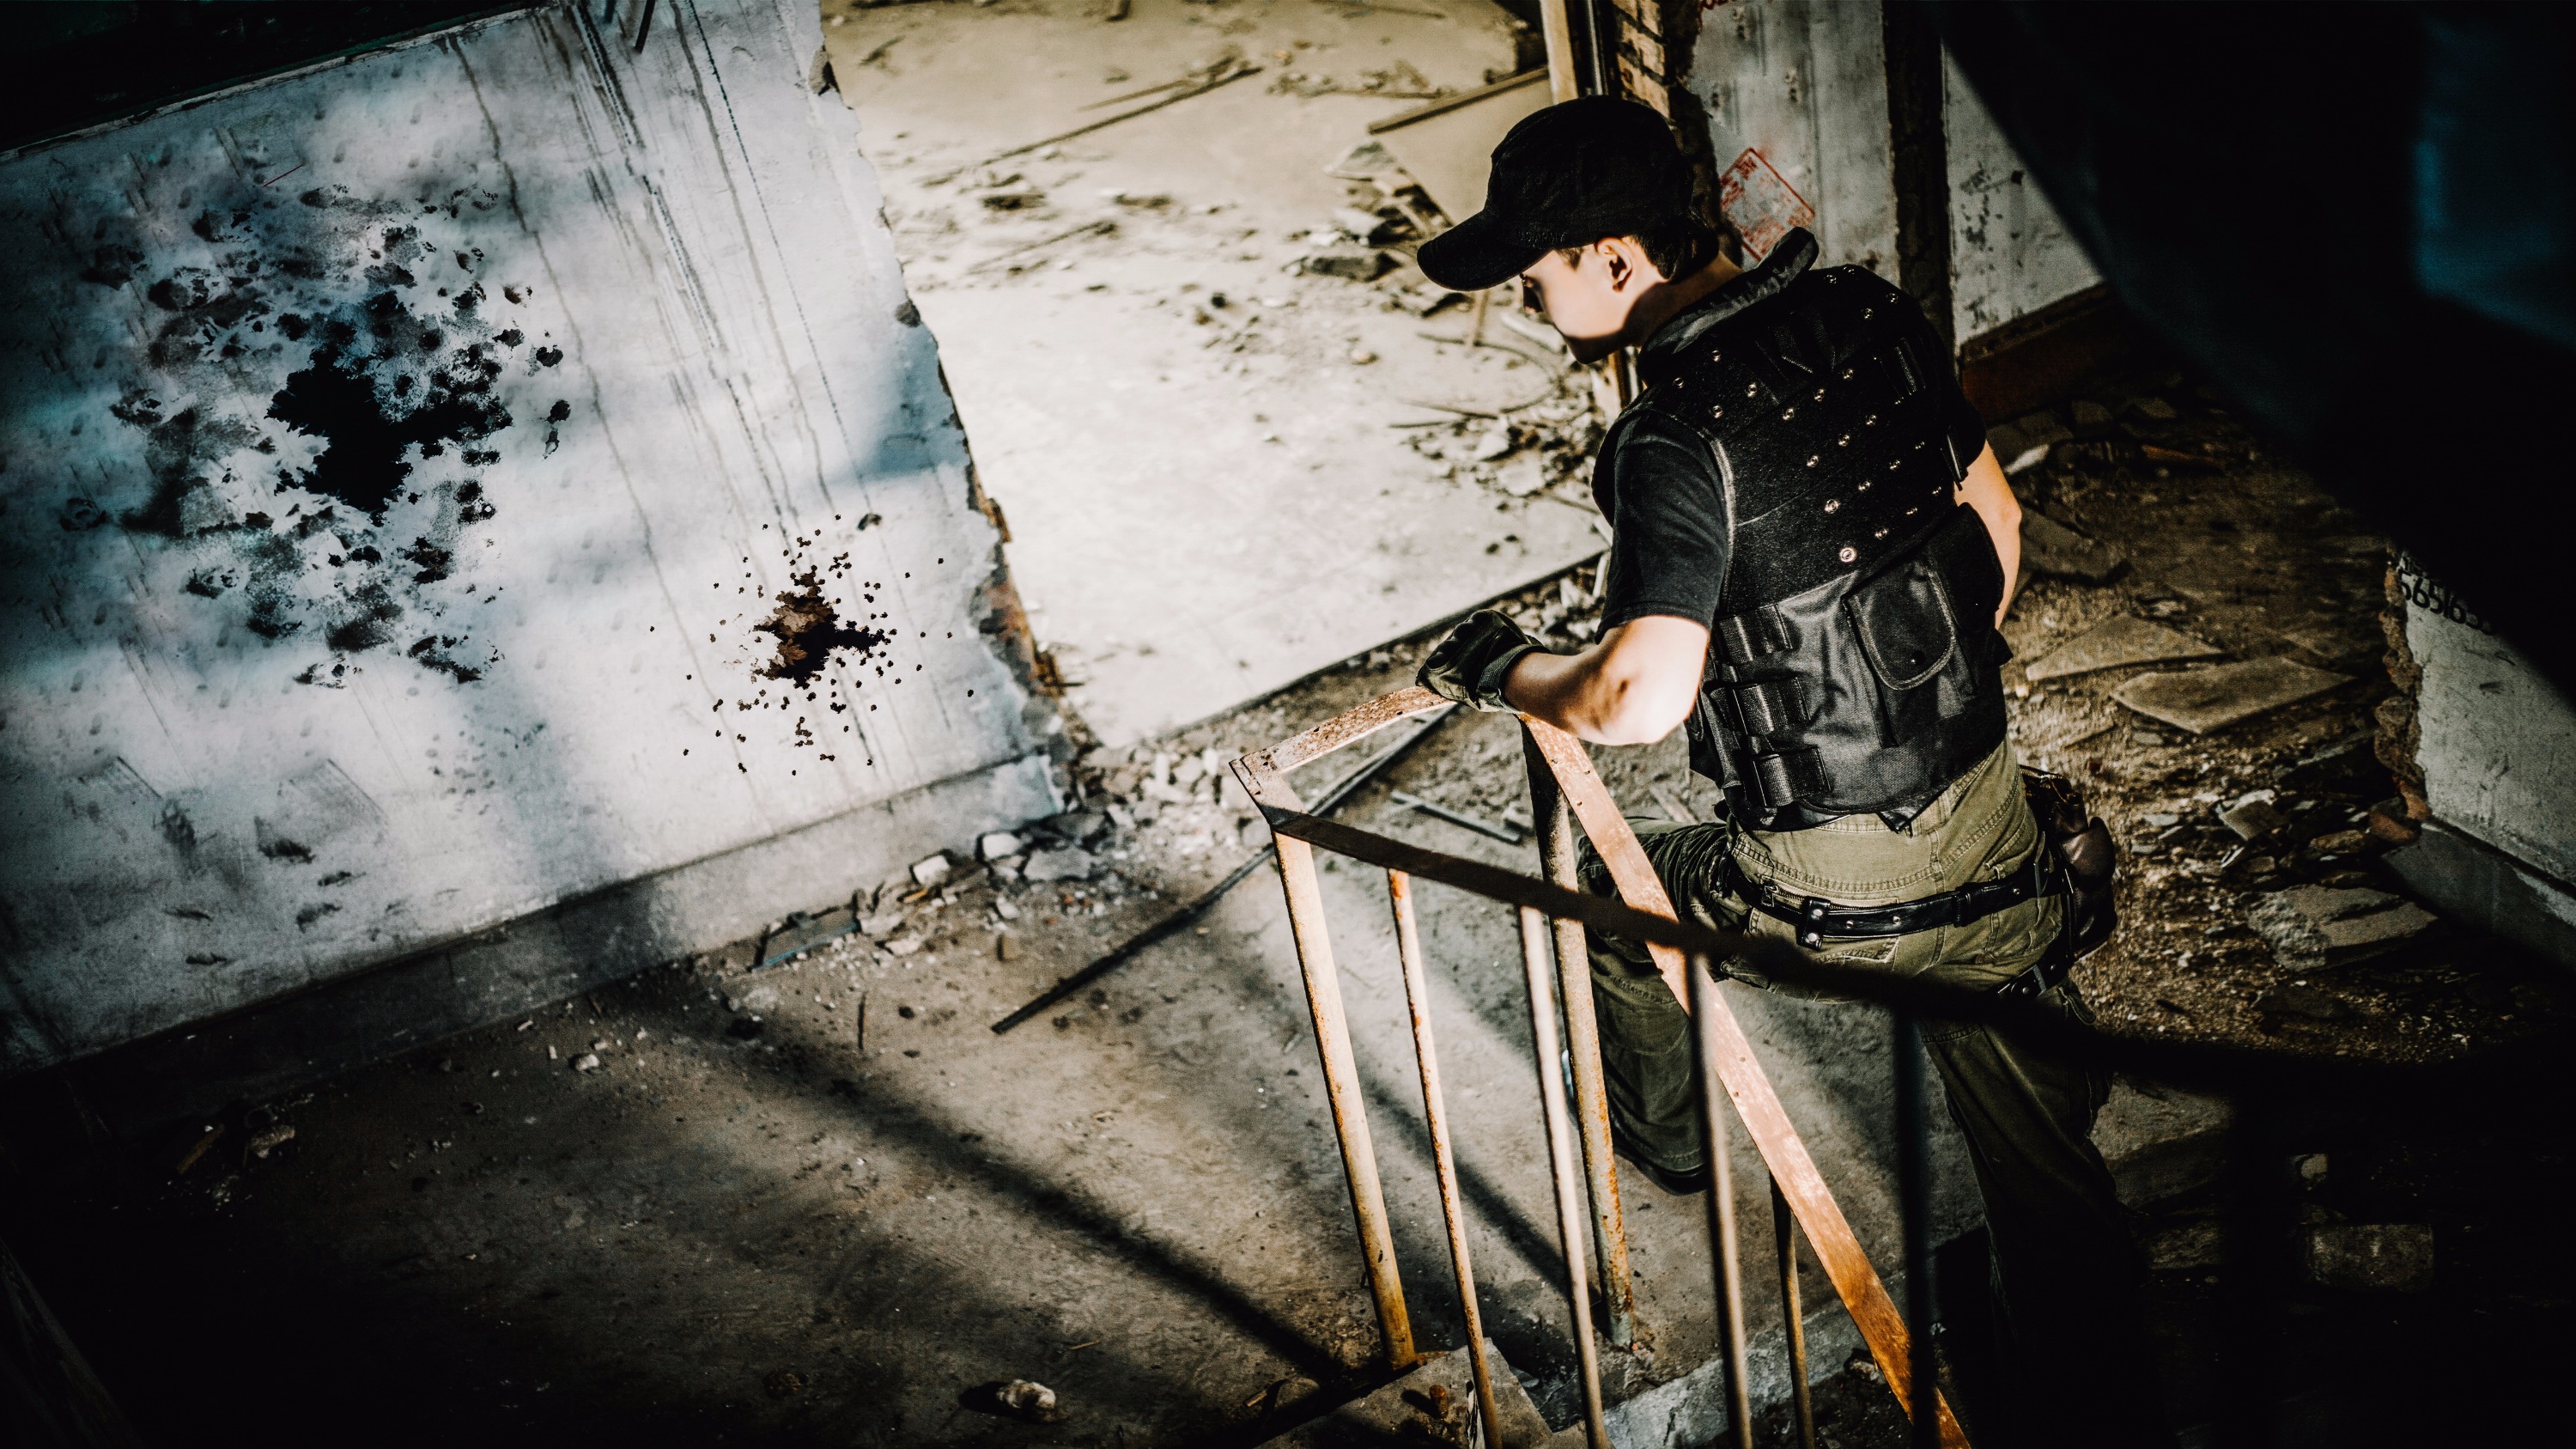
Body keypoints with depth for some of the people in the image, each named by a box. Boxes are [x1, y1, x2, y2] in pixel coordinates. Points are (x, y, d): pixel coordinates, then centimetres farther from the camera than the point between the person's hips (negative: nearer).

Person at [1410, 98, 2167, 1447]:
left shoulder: (1681, 439, -25)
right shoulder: (1871, 314, -2)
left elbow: (1642, 698, -33)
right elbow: (1996, 515, 11)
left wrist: (1505, 669, -12)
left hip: (1830, 880, -6)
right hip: (1988, 818, 6)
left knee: (1617, 888, 26)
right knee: (2045, 1175, 17)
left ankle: (1668, 1137, 51)